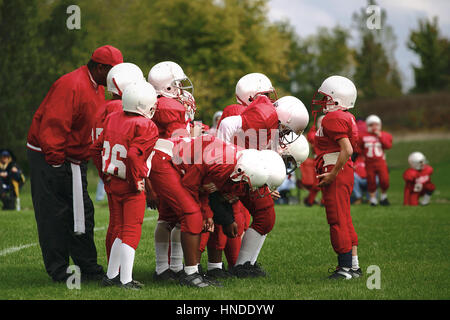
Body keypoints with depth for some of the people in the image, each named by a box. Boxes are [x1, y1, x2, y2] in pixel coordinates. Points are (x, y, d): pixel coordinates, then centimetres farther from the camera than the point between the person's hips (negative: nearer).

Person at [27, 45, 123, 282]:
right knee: (54, 215, -3)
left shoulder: (97, 88, 10)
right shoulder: (72, 86, -22)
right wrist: (54, 160, -22)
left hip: (74, 160, 10)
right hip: (50, 158, -9)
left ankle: (88, 267, 14)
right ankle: (58, 271, 2)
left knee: (82, 213, 9)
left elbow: (95, 127, 18)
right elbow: (53, 127, -25)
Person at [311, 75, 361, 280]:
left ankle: (346, 268, -4)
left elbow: (347, 150, -23)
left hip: (336, 175, -10)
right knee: (345, 221, 14)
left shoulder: (334, 119, -15)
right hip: (345, 172, 10)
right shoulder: (346, 117, 16)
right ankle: (354, 266, 18)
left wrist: (332, 174, -19)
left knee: (338, 221, -6)